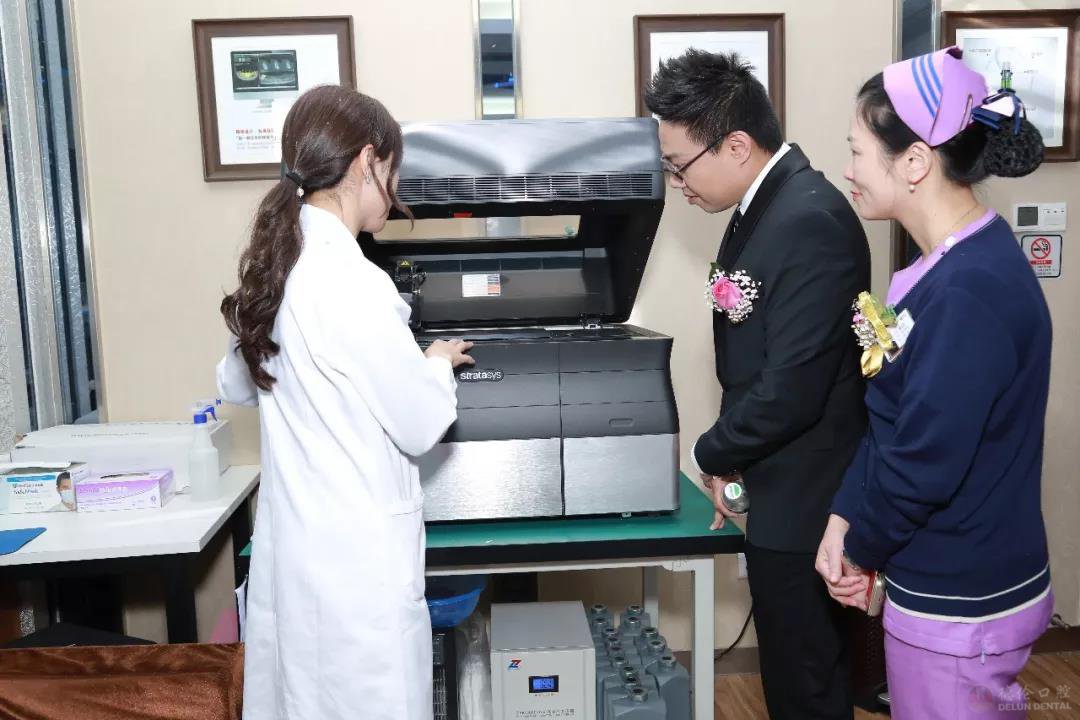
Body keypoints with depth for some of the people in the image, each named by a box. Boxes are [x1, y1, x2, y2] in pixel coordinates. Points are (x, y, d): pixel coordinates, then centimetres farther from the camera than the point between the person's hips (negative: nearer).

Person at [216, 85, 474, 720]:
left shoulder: (276, 263, 3)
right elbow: (422, 427, -15)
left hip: (293, 543, 8)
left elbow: (237, 383, 19)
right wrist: (437, 363, 3)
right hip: (358, 557, -8)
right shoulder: (352, 281, -23)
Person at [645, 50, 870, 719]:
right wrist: (733, 459, 4)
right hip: (780, 487, 9)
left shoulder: (809, 220, -24)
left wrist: (712, 455, -9)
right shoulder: (765, 205, 6)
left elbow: (791, 389, -26)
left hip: (801, 498, -9)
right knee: (801, 664, 25)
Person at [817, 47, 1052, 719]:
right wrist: (844, 520, -1)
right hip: (946, 582, 9)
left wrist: (860, 551, -7)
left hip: (961, 602, -8)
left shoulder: (970, 290, -26)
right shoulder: (954, 262, 5)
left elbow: (924, 463, -25)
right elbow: (891, 418, 7)